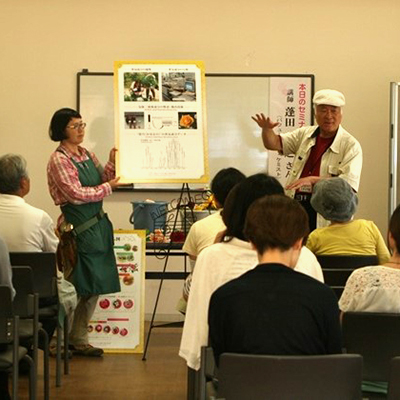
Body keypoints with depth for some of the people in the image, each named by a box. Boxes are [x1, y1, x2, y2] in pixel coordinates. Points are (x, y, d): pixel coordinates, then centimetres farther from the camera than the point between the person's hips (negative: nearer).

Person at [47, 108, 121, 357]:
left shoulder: (87, 155, 13)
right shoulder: (59, 160, -10)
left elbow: (103, 181, 16)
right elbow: (76, 194, -17)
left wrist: (113, 163, 1)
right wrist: (108, 187, -9)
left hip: (98, 224, 8)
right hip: (78, 228, -8)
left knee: (95, 286, 10)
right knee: (75, 288, -4)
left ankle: (79, 339, 20)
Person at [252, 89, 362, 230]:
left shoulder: (351, 146, -6)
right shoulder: (305, 134, 12)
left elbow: (348, 185, -16)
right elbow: (274, 143, 12)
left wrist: (312, 180, -24)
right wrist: (267, 129, -12)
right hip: (295, 209, 4)